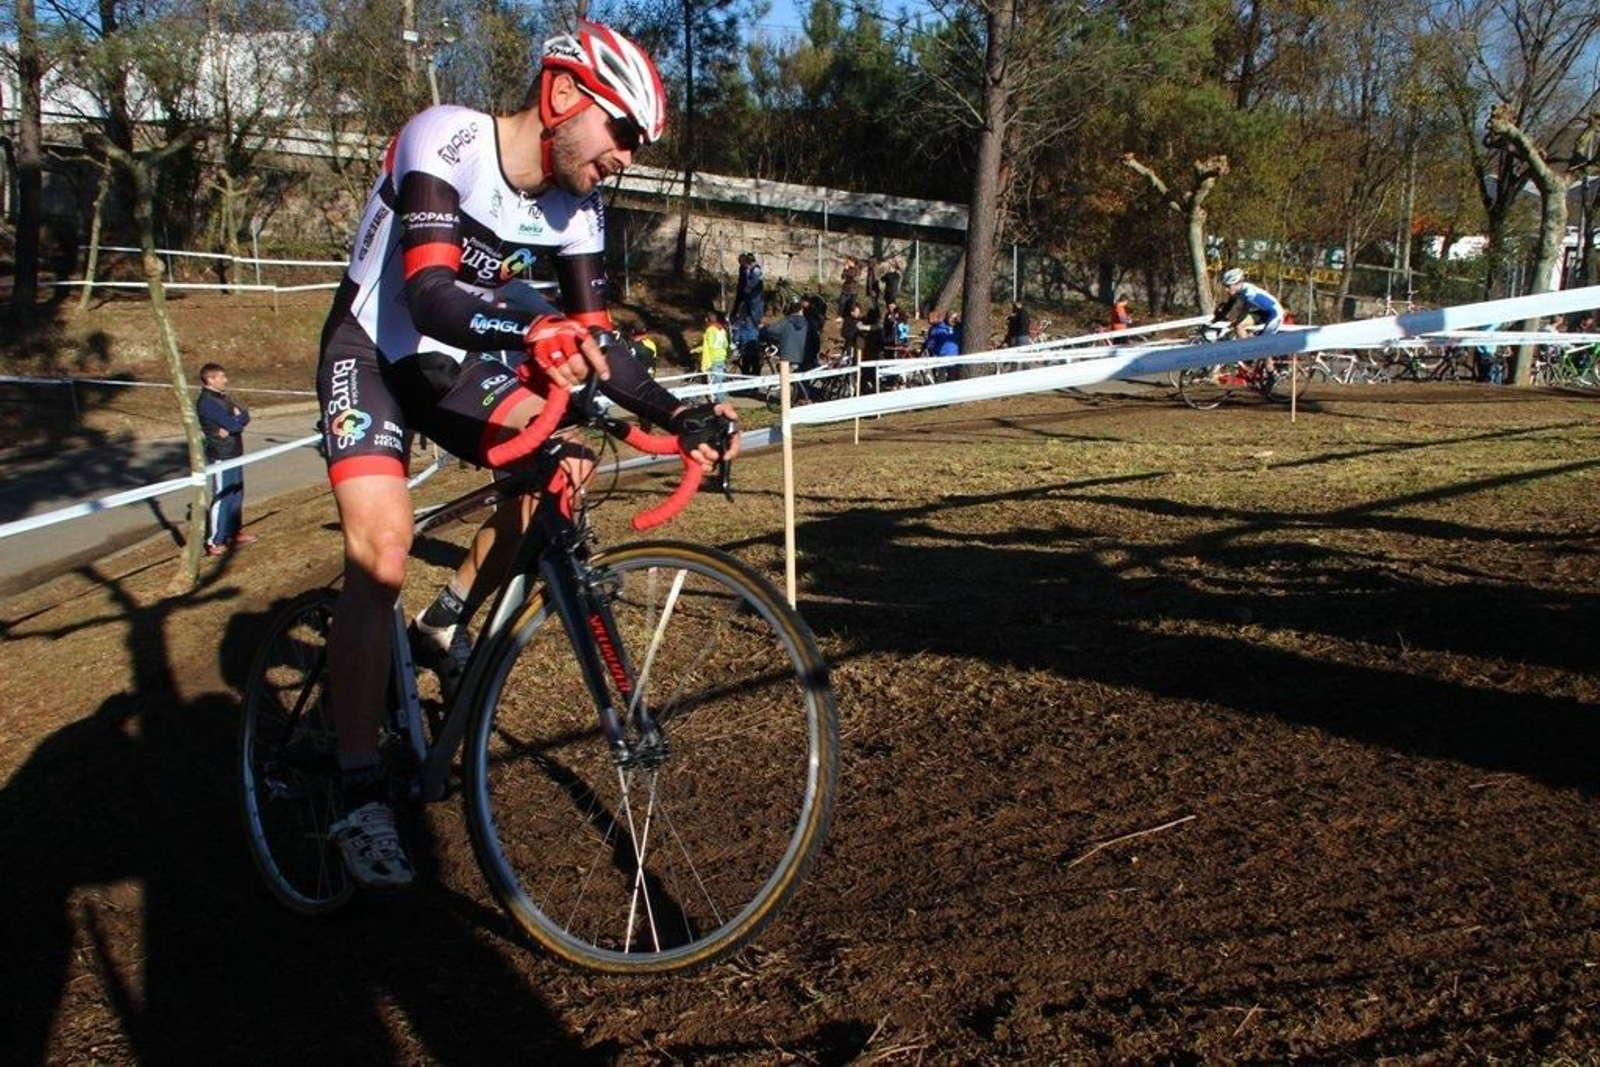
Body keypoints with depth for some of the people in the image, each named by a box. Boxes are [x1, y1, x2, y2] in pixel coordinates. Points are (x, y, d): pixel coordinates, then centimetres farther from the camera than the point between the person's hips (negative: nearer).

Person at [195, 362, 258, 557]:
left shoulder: (223, 397, 13)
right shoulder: (206, 402, -16)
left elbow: (245, 415, 3)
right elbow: (231, 423, -22)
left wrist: (233, 423, -15)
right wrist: (238, 417, -1)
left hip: (234, 453, 9)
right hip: (220, 455, -9)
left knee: (236, 495, 18)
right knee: (221, 498, -8)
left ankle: (235, 532, 31)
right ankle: (214, 542, -4)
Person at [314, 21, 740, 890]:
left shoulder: (576, 211, -6)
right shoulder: (447, 142, -25)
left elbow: (595, 342, -6)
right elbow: (433, 297, -38)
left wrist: (678, 417, -21)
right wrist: (533, 332, -57)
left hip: (452, 360, 6)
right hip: (370, 352, -6)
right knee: (382, 554, -21)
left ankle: (449, 618, 8)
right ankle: (358, 799, -14)